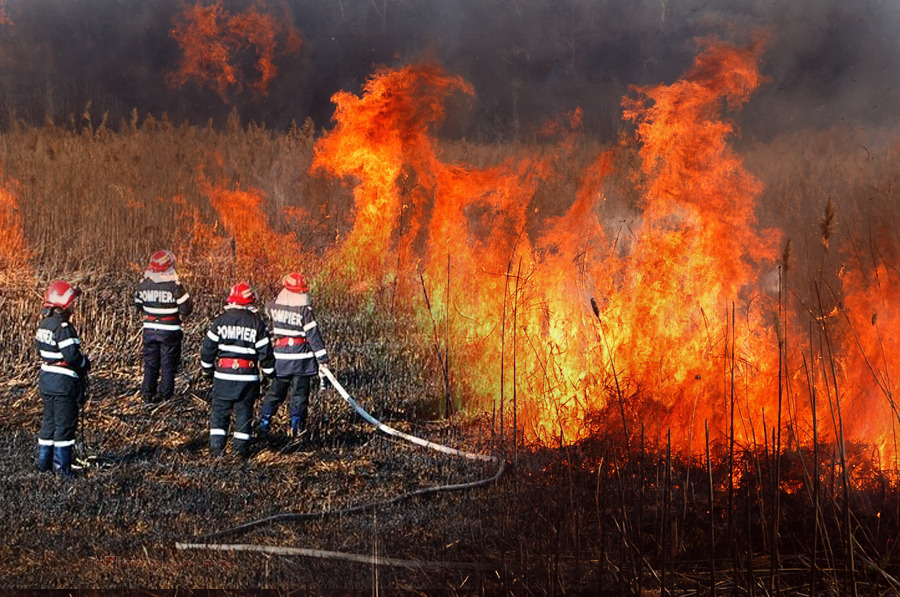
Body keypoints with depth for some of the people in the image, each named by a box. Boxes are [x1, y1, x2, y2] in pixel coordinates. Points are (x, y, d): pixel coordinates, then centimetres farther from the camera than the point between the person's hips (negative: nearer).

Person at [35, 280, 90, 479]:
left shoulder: (44, 324, 6)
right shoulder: (63, 327, -21)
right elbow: (72, 356, -26)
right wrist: (85, 363, -5)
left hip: (46, 378, 9)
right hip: (64, 383, -9)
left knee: (49, 420, 18)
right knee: (65, 423, -1)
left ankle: (44, 460, 24)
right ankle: (62, 464, 3)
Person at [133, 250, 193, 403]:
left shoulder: (143, 284, -3)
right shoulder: (174, 286, -17)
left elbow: (138, 305, 10)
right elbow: (186, 308, -15)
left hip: (149, 330, 4)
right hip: (170, 331, -4)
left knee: (150, 363, 13)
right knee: (168, 364, 7)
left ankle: (147, 394, 13)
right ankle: (165, 395, 8)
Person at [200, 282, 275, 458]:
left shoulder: (220, 321, 0)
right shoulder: (257, 323, -1)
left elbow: (208, 347, 4)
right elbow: (265, 351, 0)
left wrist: (207, 369, 18)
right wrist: (270, 372, 14)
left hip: (223, 374, 0)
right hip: (248, 376, 0)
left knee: (219, 410, 9)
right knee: (244, 411, 8)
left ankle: (216, 446, 2)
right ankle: (241, 447, 7)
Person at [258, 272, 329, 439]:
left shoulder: (272, 306, 0)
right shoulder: (305, 310, -11)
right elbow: (313, 334, -11)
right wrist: (322, 357, -8)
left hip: (279, 357, 3)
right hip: (301, 358, -3)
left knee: (275, 390, 14)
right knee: (300, 393, 7)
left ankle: (264, 423, 11)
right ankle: (296, 426, 6)